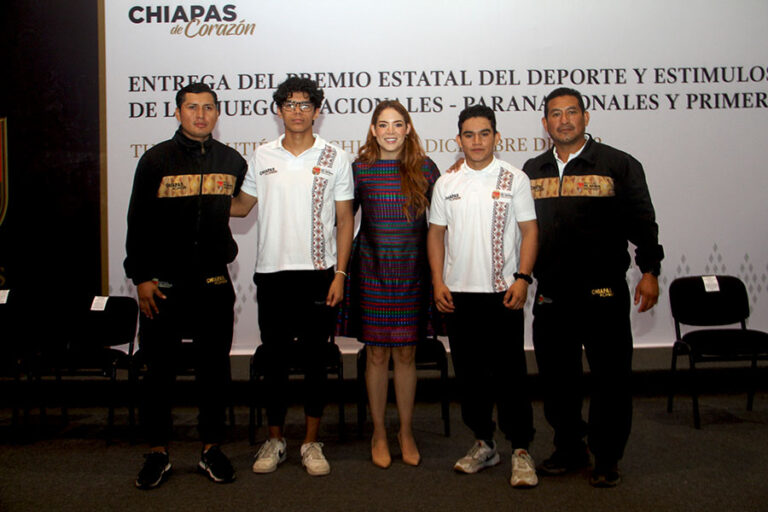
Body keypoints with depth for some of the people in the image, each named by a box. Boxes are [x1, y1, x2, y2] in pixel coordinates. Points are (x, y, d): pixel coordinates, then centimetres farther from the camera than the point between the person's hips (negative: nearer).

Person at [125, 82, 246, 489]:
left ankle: (212, 449, 21)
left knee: (214, 369, 8)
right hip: (163, 285, -2)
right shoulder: (156, 160, 0)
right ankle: (157, 453, 18)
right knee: (159, 369, 5)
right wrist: (141, 278, -5)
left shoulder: (232, 162, 7)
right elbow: (138, 223, 0)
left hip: (215, 284, 2)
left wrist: (227, 257, 9)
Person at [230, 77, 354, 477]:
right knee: (274, 359, 8)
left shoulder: (334, 158, 2)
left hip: (317, 273, -2)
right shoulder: (262, 157, 7)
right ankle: (275, 441, 22)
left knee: (314, 360, 5)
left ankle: (311, 443, 18)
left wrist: (340, 274, -6)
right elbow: (240, 205, 16)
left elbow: (345, 220, 2)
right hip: (271, 273, 2)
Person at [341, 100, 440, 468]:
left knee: (406, 354, 8)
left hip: (411, 272, 0)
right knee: (377, 354, 6)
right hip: (372, 272, 0)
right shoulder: (360, 168, 1)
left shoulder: (425, 168, 2)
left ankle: (406, 432, 24)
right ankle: (379, 433, 22)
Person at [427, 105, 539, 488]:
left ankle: (521, 451, 6)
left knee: (509, 371, -3)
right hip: (458, 292, 3)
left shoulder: (514, 179, 1)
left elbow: (529, 231, 0)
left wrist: (522, 278, -10)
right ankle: (483, 444, 23)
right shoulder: (446, 183, 9)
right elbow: (436, 233, 11)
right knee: (469, 371, 10)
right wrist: (438, 282, 2)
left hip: (503, 291, -3)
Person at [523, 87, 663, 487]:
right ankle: (569, 450, 26)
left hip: (603, 293, -3)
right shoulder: (532, 171, 12)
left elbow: (642, 222, 0)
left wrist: (649, 272, -4)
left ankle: (606, 459, 17)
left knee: (610, 377, 2)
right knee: (556, 375, 10)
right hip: (550, 294, 4)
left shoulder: (619, 165, 1)